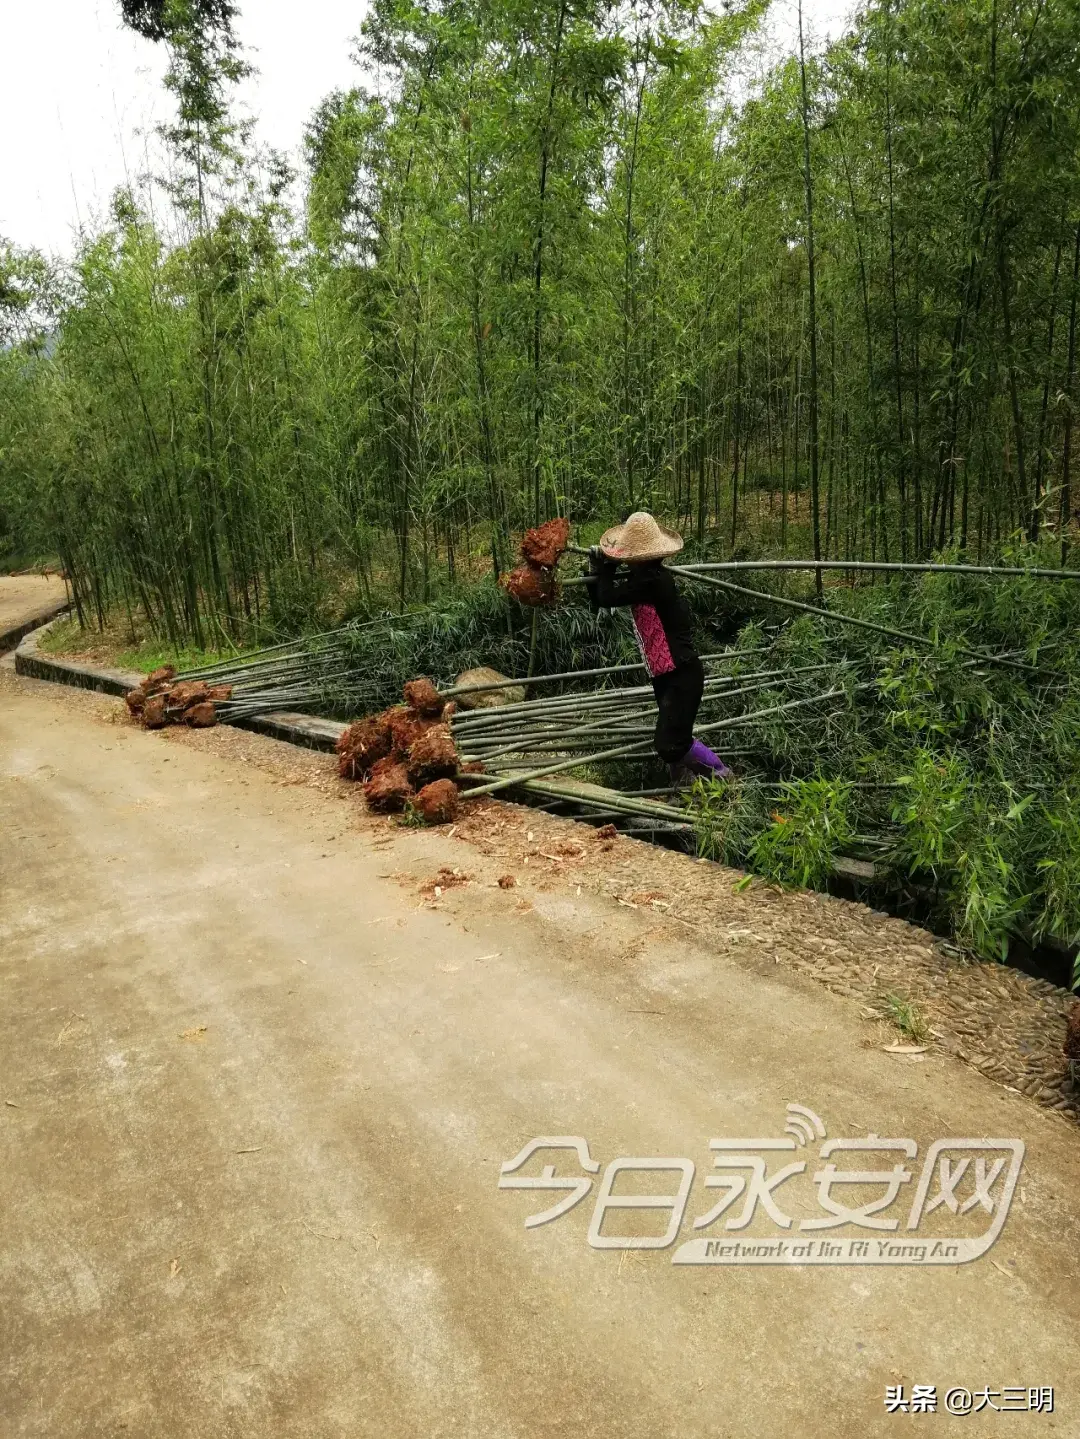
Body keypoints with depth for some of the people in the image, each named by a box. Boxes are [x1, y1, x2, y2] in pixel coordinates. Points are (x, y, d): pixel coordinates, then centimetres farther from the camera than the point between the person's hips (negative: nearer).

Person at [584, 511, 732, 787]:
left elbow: (606, 598, -21)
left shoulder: (653, 580, -23)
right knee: (670, 739, 14)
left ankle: (722, 777, 6)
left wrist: (607, 566, -6)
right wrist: (596, 569, 2)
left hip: (682, 674, -10)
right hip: (666, 673, 10)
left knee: (670, 744, -12)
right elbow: (600, 603, 15)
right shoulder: (643, 578, 7)